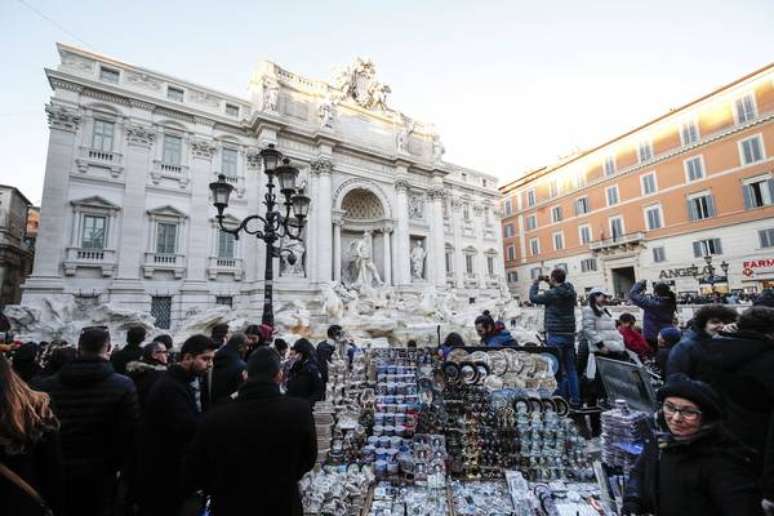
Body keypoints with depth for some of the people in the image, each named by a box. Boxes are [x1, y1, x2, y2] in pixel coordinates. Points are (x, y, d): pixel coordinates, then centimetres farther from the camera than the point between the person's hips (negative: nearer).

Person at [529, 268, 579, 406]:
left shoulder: (552, 294, -15)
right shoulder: (571, 292, 6)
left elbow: (533, 298, -3)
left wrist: (536, 283, 10)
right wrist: (550, 284, 21)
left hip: (556, 336, -7)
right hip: (570, 334, 7)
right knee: (571, 369, 14)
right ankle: (575, 399, 21)